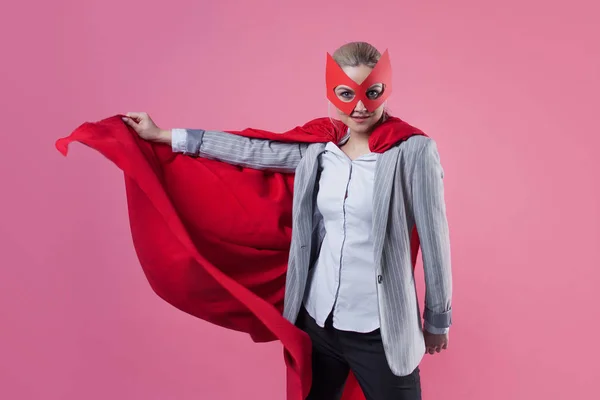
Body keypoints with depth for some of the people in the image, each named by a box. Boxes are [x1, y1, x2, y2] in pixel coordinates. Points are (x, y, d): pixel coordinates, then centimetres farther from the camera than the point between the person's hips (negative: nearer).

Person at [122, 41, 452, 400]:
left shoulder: (413, 151, -12)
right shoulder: (321, 148, 1)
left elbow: (434, 240, -8)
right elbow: (255, 151, 4)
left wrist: (438, 320, 0)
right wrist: (162, 135, 8)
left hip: (380, 330, -4)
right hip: (318, 319, 5)